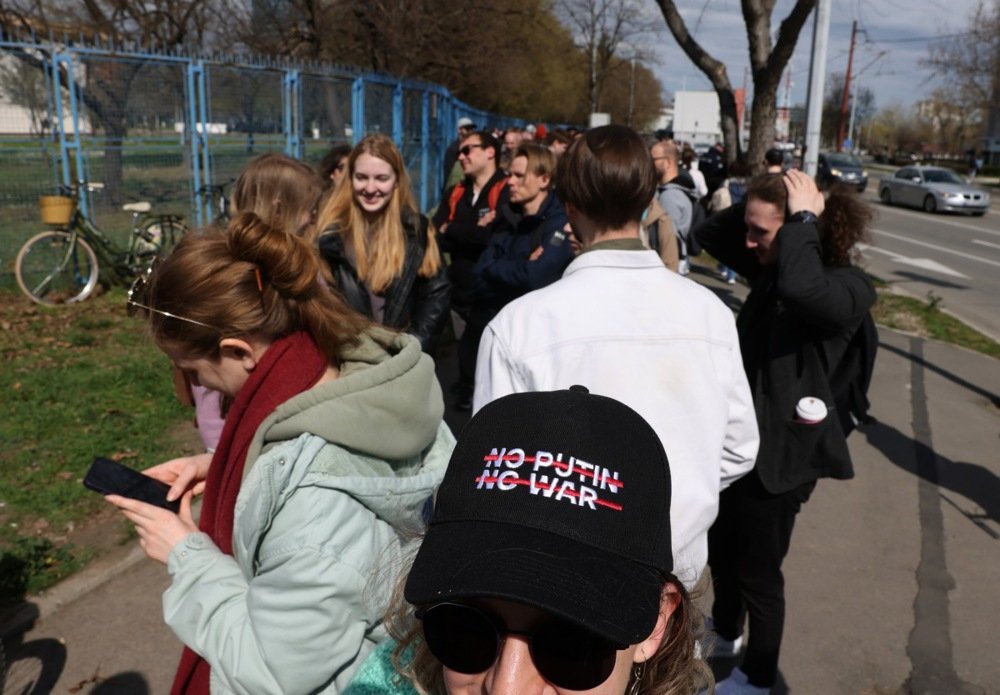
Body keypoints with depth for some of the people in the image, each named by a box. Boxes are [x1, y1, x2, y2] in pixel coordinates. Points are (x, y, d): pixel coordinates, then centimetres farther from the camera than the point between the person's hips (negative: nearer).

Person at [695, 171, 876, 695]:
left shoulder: (848, 287, -22)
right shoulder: (769, 267, 2)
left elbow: (801, 290, -45)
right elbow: (711, 234, 10)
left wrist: (803, 218, -30)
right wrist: (760, 203, -6)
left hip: (781, 452, -8)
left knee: (757, 571, 10)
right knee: (721, 551, 26)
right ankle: (724, 634, 52)